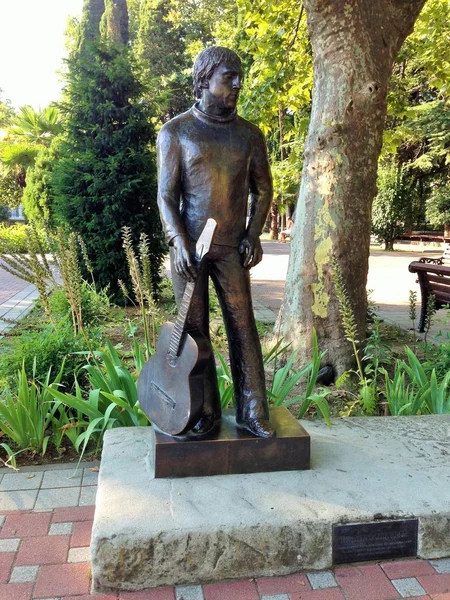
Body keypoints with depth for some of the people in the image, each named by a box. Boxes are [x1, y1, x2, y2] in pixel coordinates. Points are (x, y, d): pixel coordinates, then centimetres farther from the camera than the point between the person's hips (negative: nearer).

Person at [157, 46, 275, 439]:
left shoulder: (249, 134, 9)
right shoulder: (175, 132, 2)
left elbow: (263, 189, 14)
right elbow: (166, 195, -1)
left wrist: (254, 234, -1)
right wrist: (179, 243, -14)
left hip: (232, 247, 2)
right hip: (188, 247, -1)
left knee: (243, 325, -3)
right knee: (194, 329, 2)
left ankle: (252, 410, 6)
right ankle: (206, 410, 13)